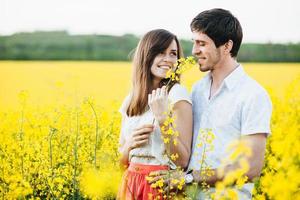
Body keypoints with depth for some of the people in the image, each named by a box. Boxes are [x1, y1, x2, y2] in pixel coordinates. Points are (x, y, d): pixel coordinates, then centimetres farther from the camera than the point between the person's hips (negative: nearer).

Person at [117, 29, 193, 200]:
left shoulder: (177, 94, -10)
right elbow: (122, 161, 11)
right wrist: (130, 143, -9)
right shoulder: (131, 101, 7)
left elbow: (183, 161, -14)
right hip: (131, 185, 5)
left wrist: (163, 120, -24)